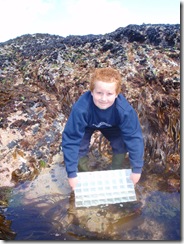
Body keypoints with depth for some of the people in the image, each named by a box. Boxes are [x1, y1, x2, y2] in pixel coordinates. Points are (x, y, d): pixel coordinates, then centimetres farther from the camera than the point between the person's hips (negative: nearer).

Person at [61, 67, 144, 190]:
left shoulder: (124, 110, -39)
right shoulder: (81, 109, -43)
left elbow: (134, 137, -31)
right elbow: (70, 140, -37)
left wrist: (137, 169, -28)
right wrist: (72, 173, -33)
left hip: (111, 126, 1)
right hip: (88, 126, -1)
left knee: (121, 145, -18)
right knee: (79, 147, -19)